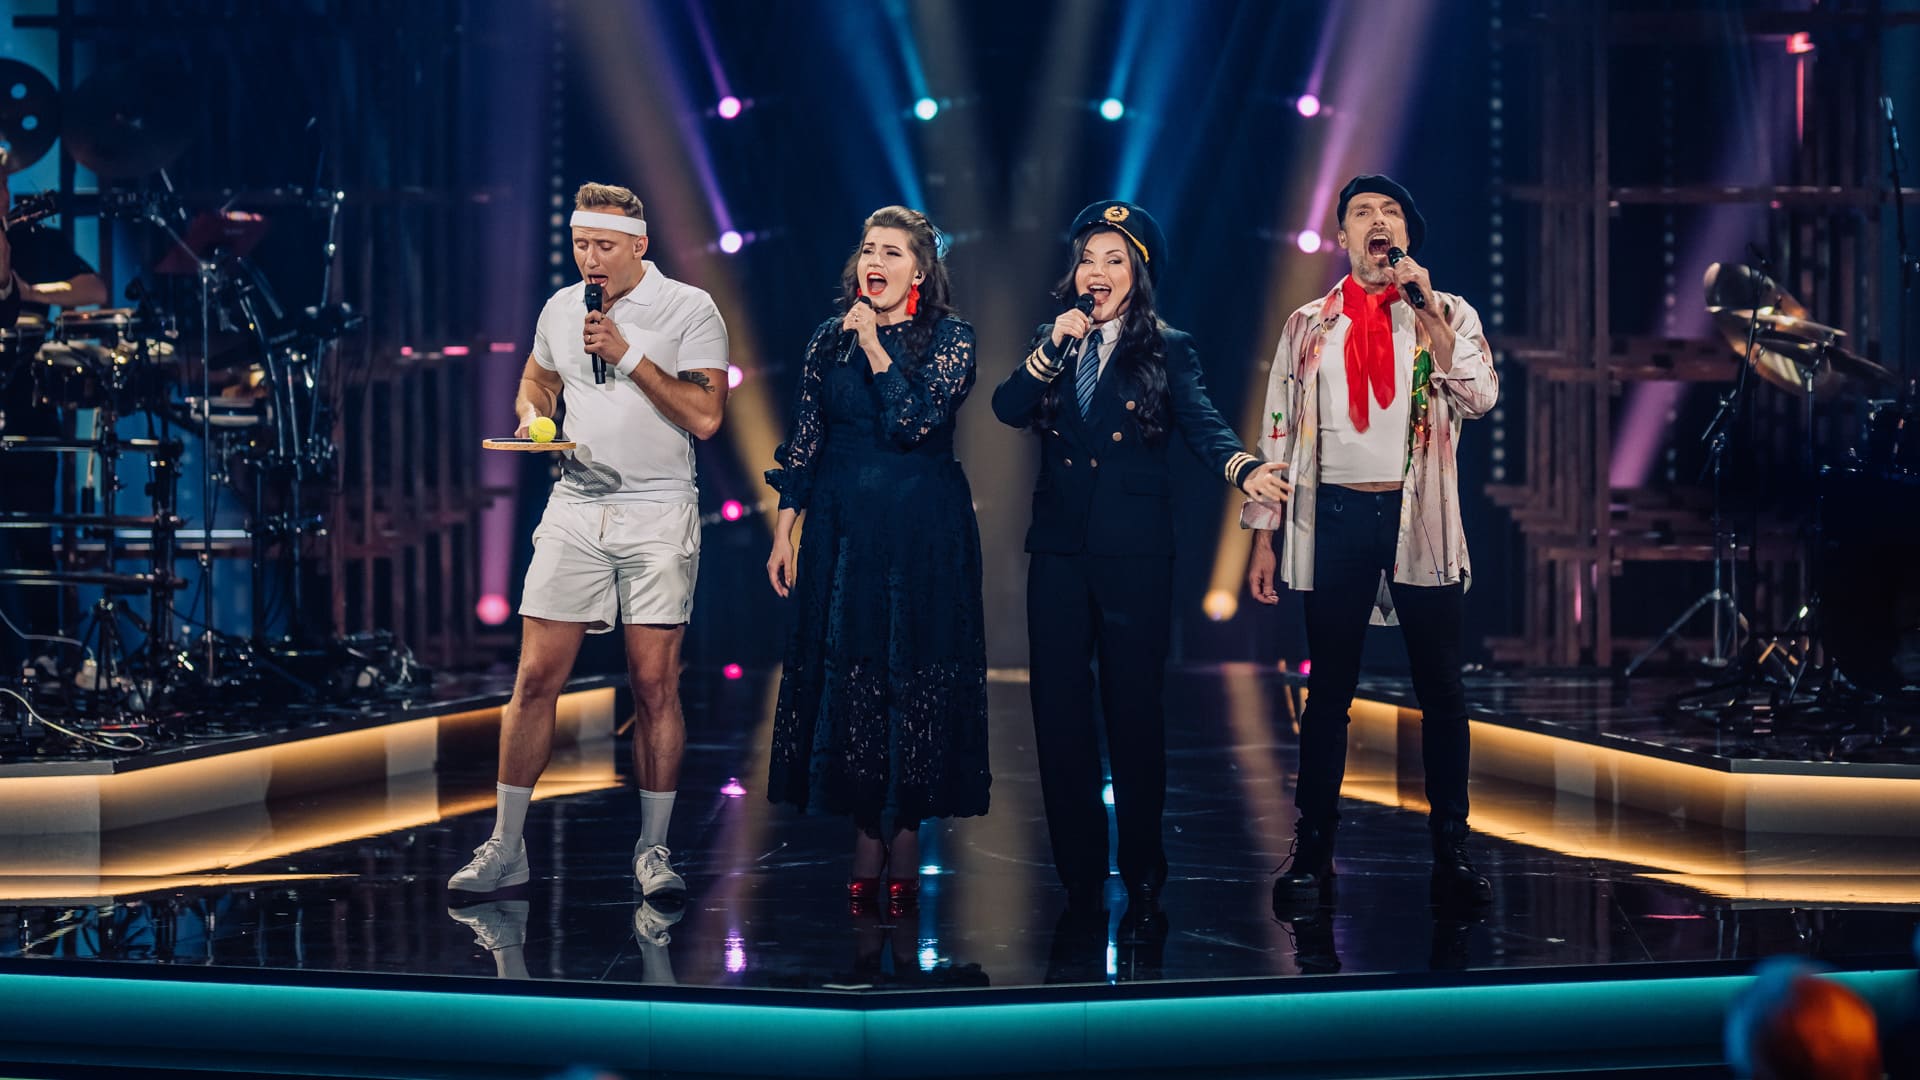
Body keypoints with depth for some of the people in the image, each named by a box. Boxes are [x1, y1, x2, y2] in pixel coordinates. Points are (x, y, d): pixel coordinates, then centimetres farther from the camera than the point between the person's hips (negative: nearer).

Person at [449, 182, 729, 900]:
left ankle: (652, 849, 7)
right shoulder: (561, 309, 11)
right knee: (535, 679, -1)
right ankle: (506, 847, 5)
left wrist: (626, 354, -15)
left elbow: (704, 416, -12)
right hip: (576, 510, 3)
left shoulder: (688, 309, -3)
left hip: (659, 512, -3)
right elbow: (536, 383, 28)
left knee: (654, 685, -3)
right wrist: (533, 421, 5)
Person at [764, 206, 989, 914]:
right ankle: (868, 841, 8)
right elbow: (803, 442, 9)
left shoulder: (948, 338, -2)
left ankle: (905, 840, 6)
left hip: (922, 533, -3)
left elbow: (916, 420, -16)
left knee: (913, 678, -1)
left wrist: (875, 346, -11)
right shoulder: (830, 339, 8)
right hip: (843, 531, 3)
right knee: (845, 677, 1)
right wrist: (784, 532, 5)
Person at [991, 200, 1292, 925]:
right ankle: (1079, 873, 10)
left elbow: (1199, 421, -12)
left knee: (1133, 707, -3)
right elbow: (1007, 409, -2)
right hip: (1060, 546, 4)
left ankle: (1143, 877, 5)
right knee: (1059, 708, 3)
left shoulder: (1167, 350, 4)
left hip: (1134, 551, -4)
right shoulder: (1052, 349, 14)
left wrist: (1242, 467, -31)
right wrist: (1053, 348, -14)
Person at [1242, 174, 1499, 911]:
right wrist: (1265, 536, 3)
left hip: (1420, 518, 0)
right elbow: (1278, 431, 8)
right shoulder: (1309, 325, 8)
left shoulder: (1448, 315, 5)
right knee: (1328, 691, 4)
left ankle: (1451, 852, 9)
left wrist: (1426, 308, -15)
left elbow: (1479, 396, -12)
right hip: (1337, 517, 0)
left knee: (1441, 690, 2)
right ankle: (1312, 853, 9)